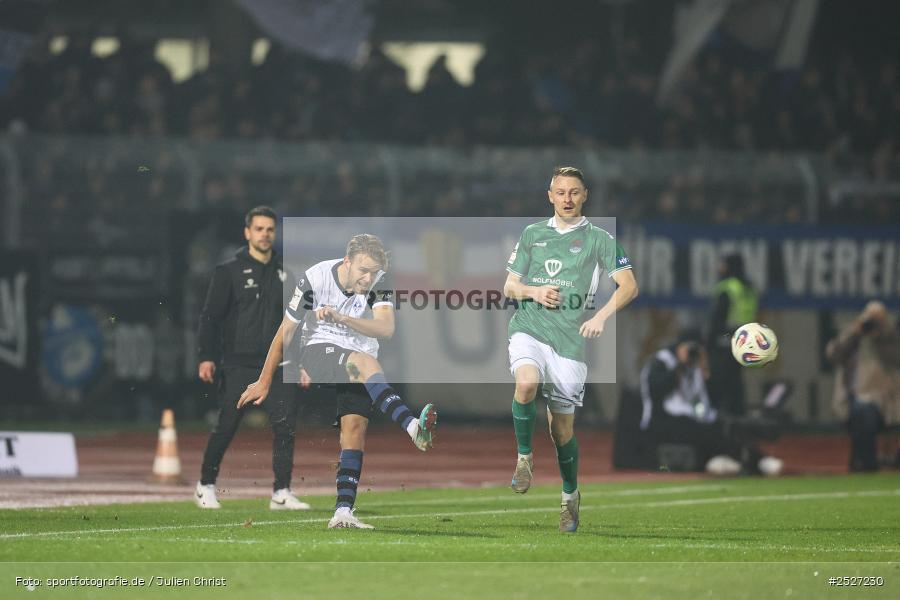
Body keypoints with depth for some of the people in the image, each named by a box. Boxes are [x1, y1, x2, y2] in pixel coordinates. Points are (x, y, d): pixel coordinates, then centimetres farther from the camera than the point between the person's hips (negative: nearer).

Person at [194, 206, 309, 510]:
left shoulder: (284, 273, 14)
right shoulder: (229, 271, 1)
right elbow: (211, 316, -2)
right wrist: (207, 357, -12)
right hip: (239, 365, -3)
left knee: (285, 426, -7)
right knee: (226, 427, -2)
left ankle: (282, 493, -4)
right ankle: (206, 486, 15)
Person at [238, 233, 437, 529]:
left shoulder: (378, 282, -10)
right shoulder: (315, 278, -14)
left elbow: (386, 328, -26)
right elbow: (286, 330, -3)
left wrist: (341, 318, -40)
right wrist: (264, 382, 3)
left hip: (358, 365, 4)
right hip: (319, 350, -4)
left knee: (355, 426, -14)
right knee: (364, 362, -33)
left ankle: (343, 512, -17)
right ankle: (415, 429, -52)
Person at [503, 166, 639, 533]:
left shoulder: (598, 239, 6)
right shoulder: (532, 235, 15)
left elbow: (628, 286, 1)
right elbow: (509, 286, 19)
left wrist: (601, 317, -15)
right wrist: (533, 292, -4)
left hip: (569, 338, -1)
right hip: (528, 328, 1)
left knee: (562, 428, 2)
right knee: (527, 382, -33)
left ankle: (571, 497, 25)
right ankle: (524, 458, -11)